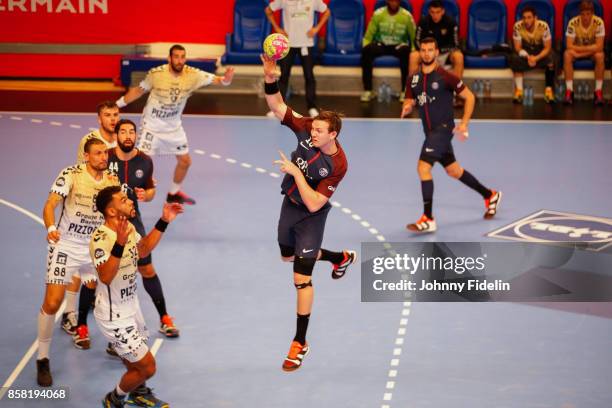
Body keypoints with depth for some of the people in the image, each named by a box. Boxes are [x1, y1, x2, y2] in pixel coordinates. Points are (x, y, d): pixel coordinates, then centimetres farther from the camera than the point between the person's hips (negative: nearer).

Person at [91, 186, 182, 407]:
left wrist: (163, 222, 12)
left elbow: (142, 249, 19)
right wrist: (120, 244, -52)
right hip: (114, 316, -8)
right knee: (147, 367, -2)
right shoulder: (100, 238, -29)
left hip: (130, 306, 8)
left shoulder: (128, 227, -3)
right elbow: (105, 277, -43)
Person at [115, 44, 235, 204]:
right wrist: (116, 105, -4)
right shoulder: (156, 74, -21)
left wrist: (226, 79, -47)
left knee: (185, 161, 12)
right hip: (152, 125, -4)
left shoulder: (192, 75, -17)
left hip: (174, 126, 4)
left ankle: (174, 193, 35)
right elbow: (138, 91, -6)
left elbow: (216, 79, -23)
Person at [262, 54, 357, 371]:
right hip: (289, 206, 7)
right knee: (288, 257, 30)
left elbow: (314, 204, -31)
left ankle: (300, 343, 2)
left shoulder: (337, 165, -30)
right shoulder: (306, 129, -17)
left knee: (301, 278, -8)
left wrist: (296, 172, -34)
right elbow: (277, 107, -16)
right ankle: (341, 258, 55)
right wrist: (270, 77, -33)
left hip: (310, 216, -7)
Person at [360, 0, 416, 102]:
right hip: (381, 45, 1)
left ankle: (404, 91, -30)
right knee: (366, 50, -32)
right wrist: (366, 48, -17)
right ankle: (367, 91, -27)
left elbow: (414, 38, -2)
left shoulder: (407, 16, -5)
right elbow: (368, 36, 0)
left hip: (399, 46, -1)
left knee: (406, 51, -37)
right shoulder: (378, 14, -4)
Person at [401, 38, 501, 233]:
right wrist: (407, 107, -12)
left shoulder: (445, 77, -11)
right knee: (454, 171, 19)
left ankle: (428, 220, -15)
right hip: (430, 131, 8)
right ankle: (490, 196, 39)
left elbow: (469, 97, -5)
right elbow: (409, 101, 13)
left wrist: (464, 124, -11)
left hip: (443, 129, -8)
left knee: (423, 167, -19)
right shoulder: (414, 78, 6)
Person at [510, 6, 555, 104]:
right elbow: (517, 48, -15)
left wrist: (536, 58, -35)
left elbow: (547, 48, -18)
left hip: (541, 53, -1)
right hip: (525, 52, 1)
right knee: (515, 58, -32)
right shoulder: (518, 26, -20)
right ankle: (519, 90, -25)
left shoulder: (543, 26, -23)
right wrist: (528, 57, -34)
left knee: (551, 59, -33)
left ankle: (549, 90, -23)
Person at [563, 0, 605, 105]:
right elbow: (569, 46, -22)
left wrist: (580, 50, -26)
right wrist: (590, 47, -24)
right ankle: (569, 92, -30)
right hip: (576, 53, 0)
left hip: (592, 53, 0)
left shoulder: (598, 22, -20)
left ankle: (598, 92, -26)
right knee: (567, 54, -31)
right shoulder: (573, 23, -20)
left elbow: (599, 47, -23)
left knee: (600, 55, -33)